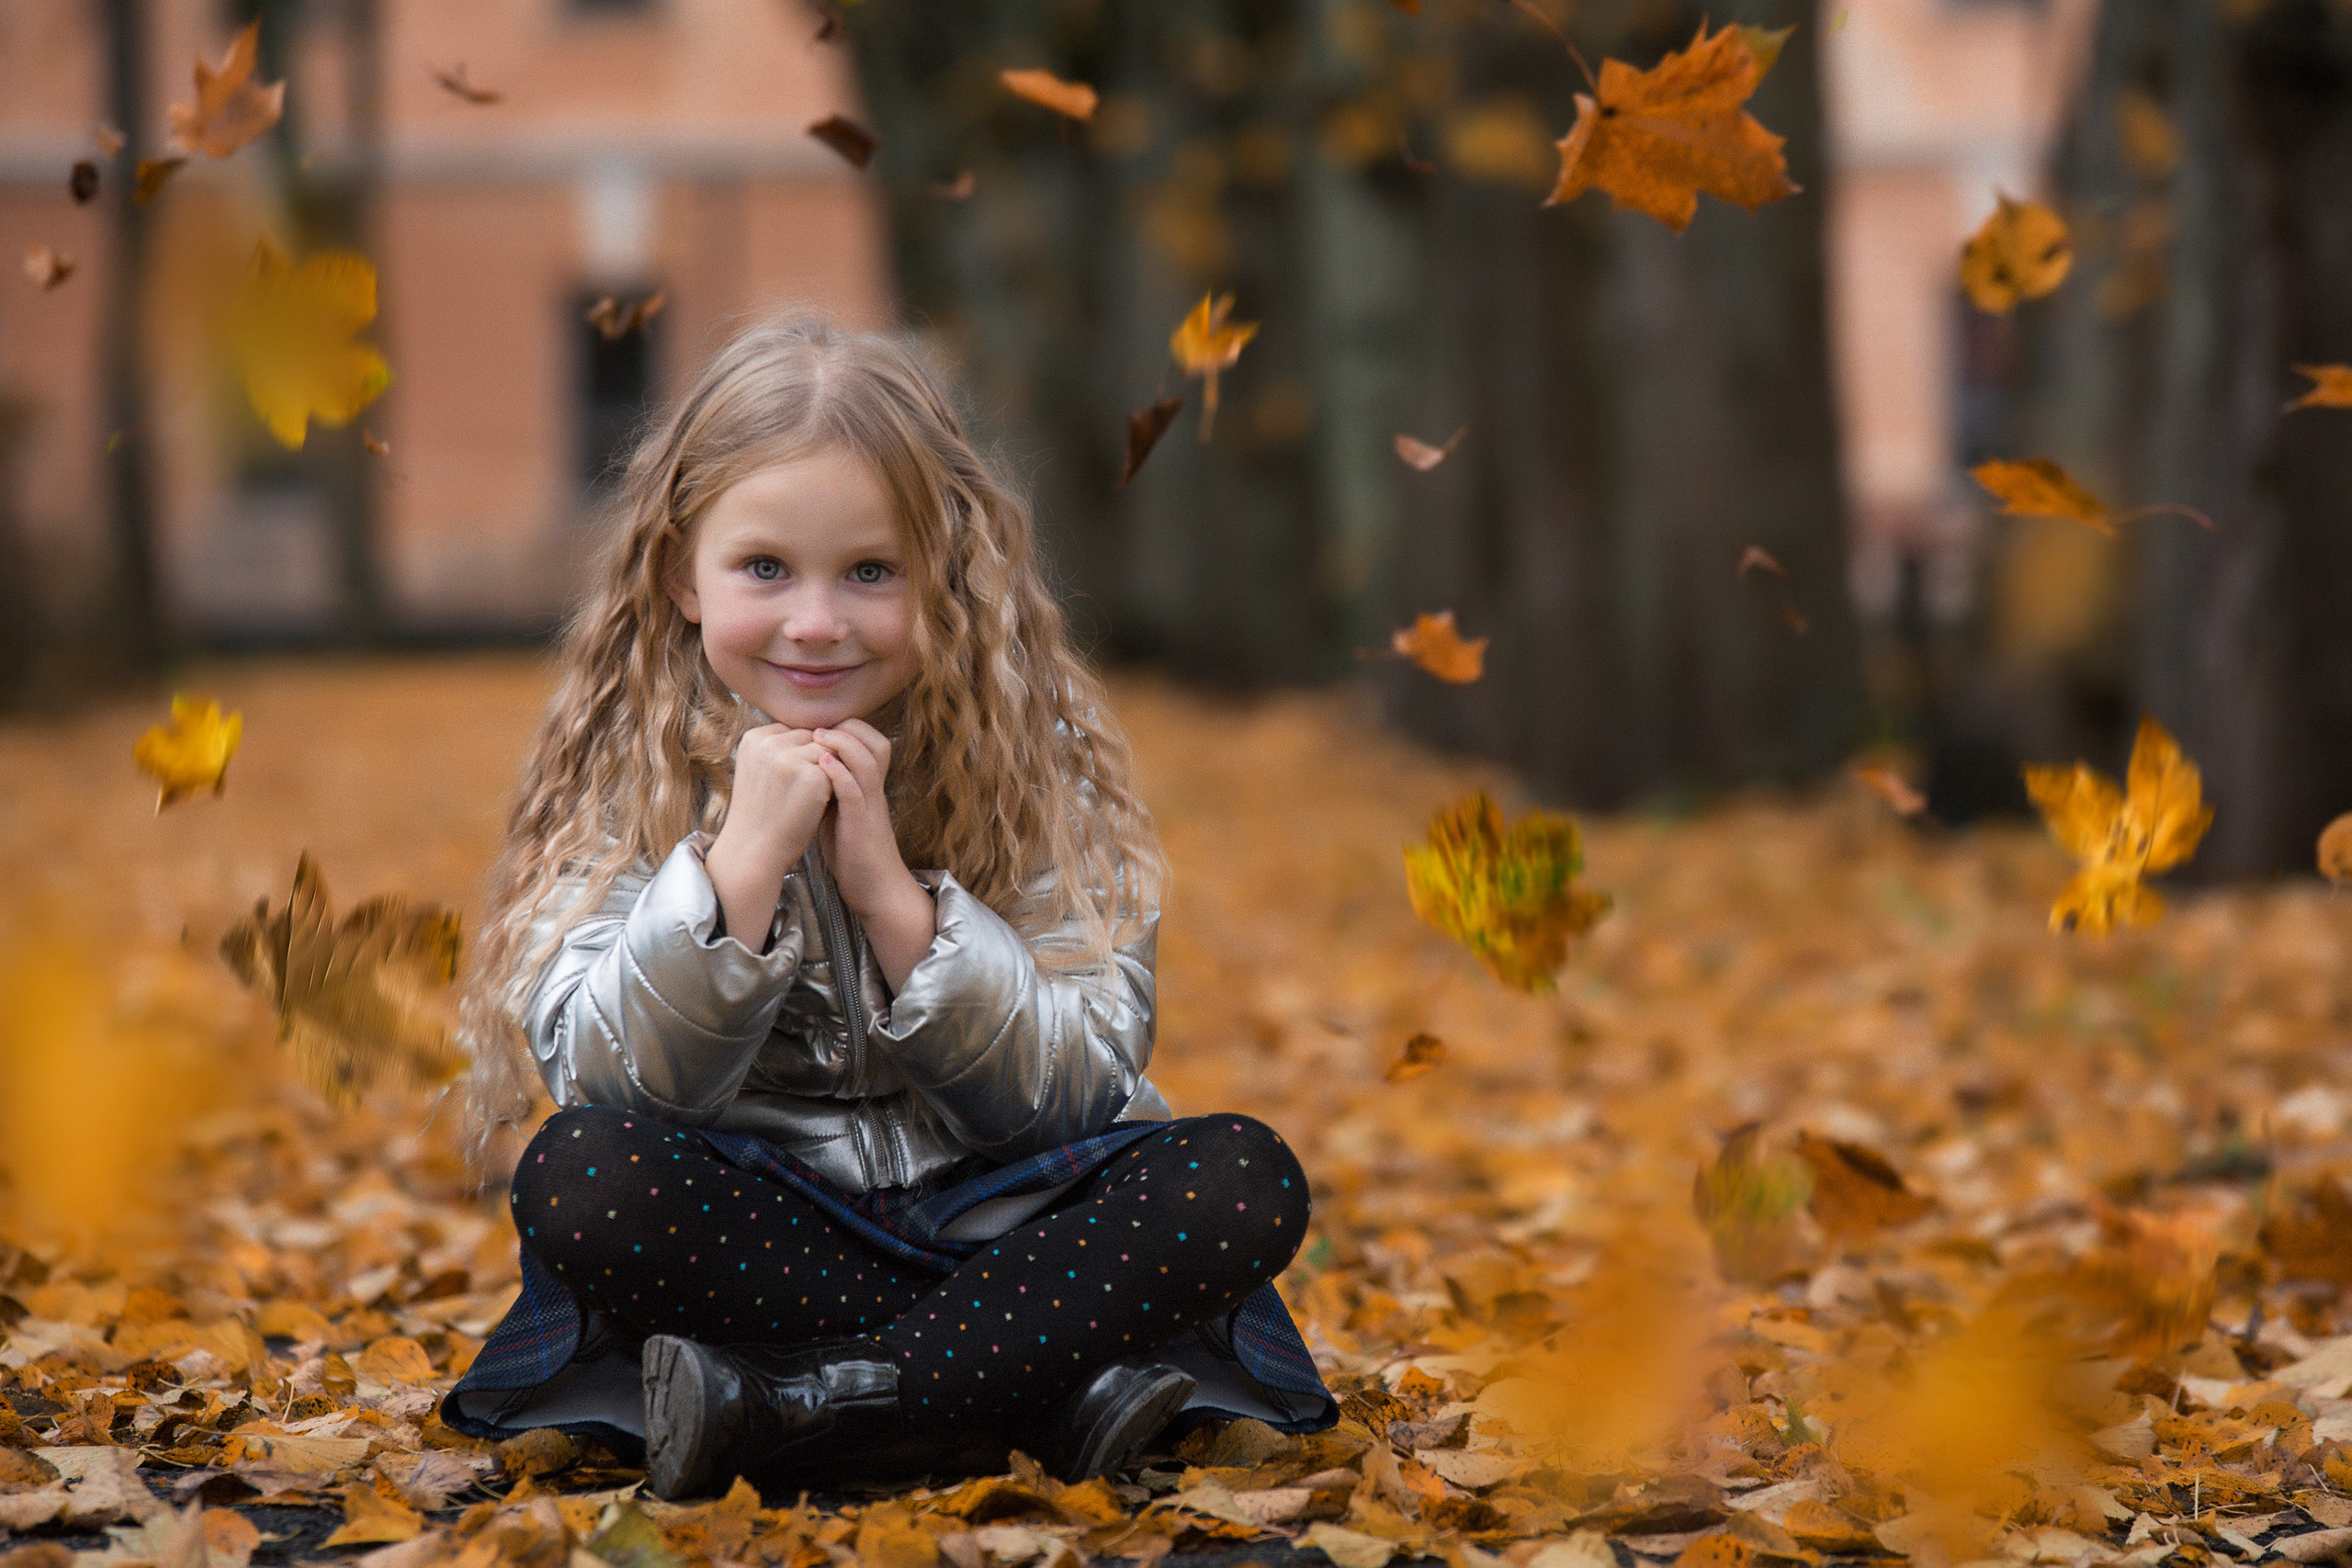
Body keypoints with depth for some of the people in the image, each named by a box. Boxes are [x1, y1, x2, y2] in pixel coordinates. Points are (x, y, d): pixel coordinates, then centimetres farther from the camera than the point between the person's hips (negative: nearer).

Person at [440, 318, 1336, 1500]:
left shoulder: (1033, 757, -1)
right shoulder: (624, 771, -2)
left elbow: (1078, 1091, -9)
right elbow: (599, 1079, -13)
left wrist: (893, 890, -20)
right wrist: (743, 858, -24)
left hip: (998, 1217, 1)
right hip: (748, 1235, -1)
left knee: (1248, 1181, -23)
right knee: (577, 1175, -30)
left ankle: (785, 1411, -27)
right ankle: (1053, 1394, -27)